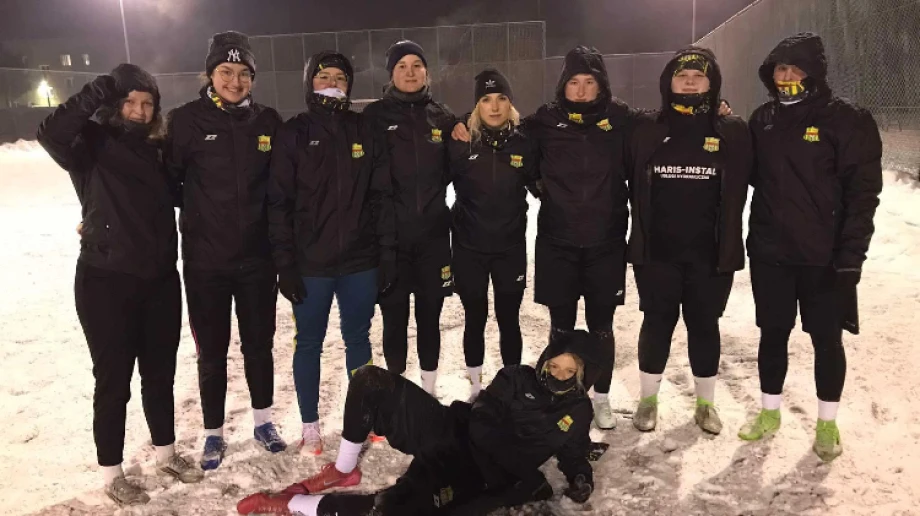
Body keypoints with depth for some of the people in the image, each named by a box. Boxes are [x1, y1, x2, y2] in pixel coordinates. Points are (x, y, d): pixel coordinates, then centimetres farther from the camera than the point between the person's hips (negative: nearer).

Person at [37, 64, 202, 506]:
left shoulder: (158, 151, 10)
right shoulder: (93, 145, -6)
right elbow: (50, 133, -25)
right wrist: (102, 88, -25)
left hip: (159, 280, 5)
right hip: (106, 282, -5)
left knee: (160, 373, 17)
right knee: (114, 380, 6)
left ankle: (167, 454, 36)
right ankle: (112, 474, 24)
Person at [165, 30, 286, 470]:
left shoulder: (267, 121, 2)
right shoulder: (186, 120, -6)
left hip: (257, 256, 2)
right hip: (205, 258, -2)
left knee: (259, 344, 15)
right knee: (211, 350, 10)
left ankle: (263, 421, 34)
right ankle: (214, 433, 28)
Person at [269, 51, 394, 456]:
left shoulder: (365, 133, 6)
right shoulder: (294, 133, -2)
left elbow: (381, 197, 5)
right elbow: (280, 202, -4)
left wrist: (387, 252, 1)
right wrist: (285, 262, -9)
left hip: (360, 260, 2)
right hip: (311, 263, -2)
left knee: (358, 339, 14)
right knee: (309, 344, 9)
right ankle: (310, 426, 24)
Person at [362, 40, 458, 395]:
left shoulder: (441, 116, 8)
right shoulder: (376, 115, -1)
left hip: (433, 231, 2)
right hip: (390, 232, -2)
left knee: (429, 313, 10)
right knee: (395, 315, 4)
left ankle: (429, 388, 25)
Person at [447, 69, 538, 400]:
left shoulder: (524, 144, -2)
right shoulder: (461, 143, -7)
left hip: (510, 248, 1)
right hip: (469, 249, 0)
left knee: (508, 320, 9)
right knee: (475, 319, 12)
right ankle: (476, 386, 29)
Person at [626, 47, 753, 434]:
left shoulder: (733, 133, 0)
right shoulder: (647, 132, 1)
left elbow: (736, 194, 2)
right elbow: (634, 189, 6)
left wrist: (727, 245, 0)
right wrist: (642, 235, 3)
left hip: (710, 253, 0)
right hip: (656, 251, 0)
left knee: (704, 325, 11)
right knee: (658, 322, 9)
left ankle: (705, 402, 27)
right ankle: (648, 400, 24)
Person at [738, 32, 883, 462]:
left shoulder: (847, 121, -9)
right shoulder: (762, 119, 5)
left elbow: (863, 192, -11)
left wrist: (851, 254, -15)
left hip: (824, 256, -3)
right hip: (769, 252, 4)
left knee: (826, 339, 9)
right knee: (773, 334, 14)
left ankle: (827, 423, 27)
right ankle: (769, 412, 30)